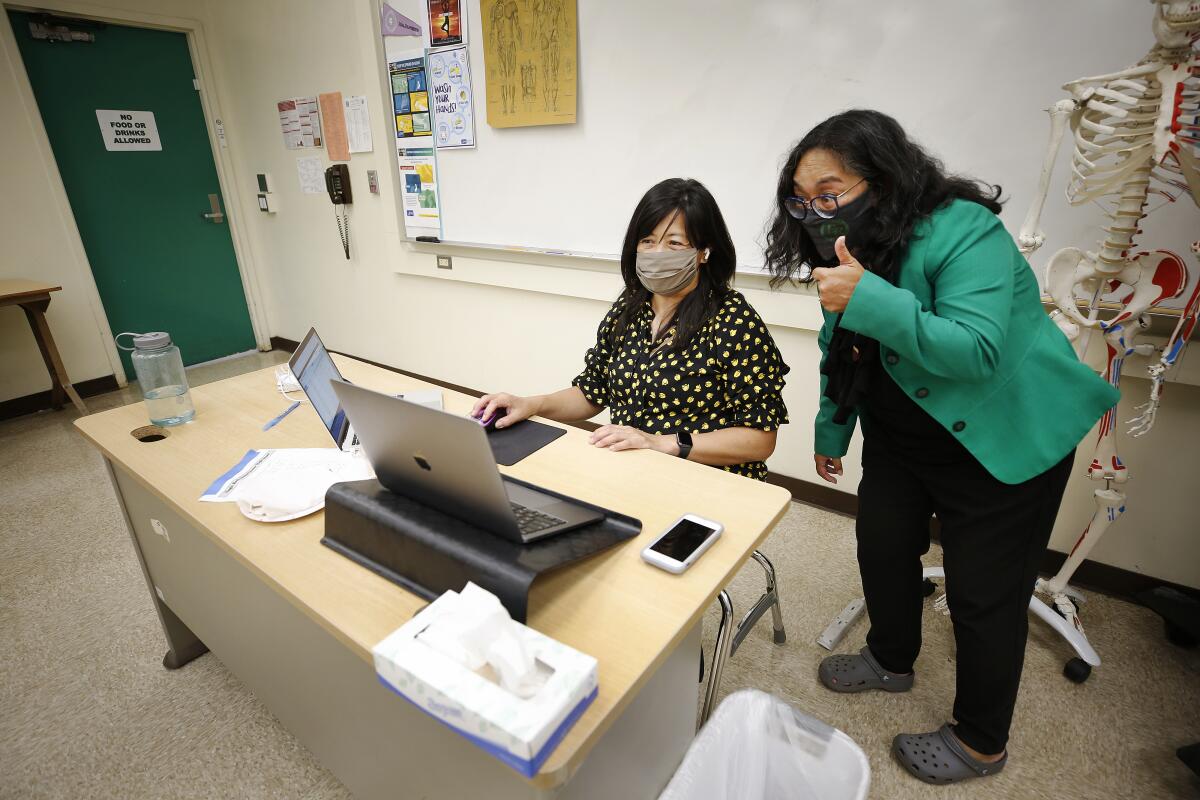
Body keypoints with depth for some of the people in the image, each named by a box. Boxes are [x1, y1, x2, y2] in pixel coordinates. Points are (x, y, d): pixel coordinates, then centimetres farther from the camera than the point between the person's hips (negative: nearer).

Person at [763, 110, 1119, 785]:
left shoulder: (964, 232, -26)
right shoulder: (849, 248, -3)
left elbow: (979, 351, -35)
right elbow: (842, 353, 7)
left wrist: (871, 299, -43)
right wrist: (832, 431, 15)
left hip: (1002, 443, -7)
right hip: (901, 435, 7)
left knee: (984, 594, 4)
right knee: (882, 546, 17)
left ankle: (981, 745, 29)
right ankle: (892, 660, 45)